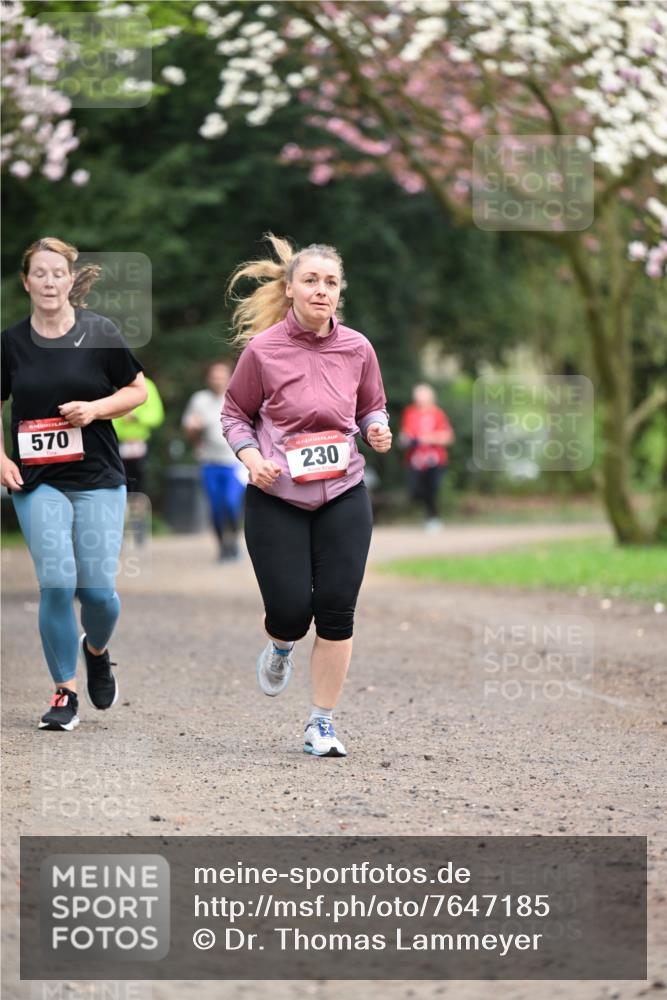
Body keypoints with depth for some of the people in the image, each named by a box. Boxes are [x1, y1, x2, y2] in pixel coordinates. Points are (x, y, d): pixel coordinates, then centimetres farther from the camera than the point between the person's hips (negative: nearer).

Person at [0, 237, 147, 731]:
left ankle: (96, 650, 31)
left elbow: (138, 390, 6)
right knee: (56, 585, -11)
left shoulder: (99, 333, -2)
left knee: (98, 590, -4)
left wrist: (96, 408, -11)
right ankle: (65, 694, 5)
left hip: (98, 479, 0)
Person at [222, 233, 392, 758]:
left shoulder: (357, 348, 0)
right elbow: (235, 414, 3)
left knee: (337, 612, -2)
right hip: (276, 498, -2)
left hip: (343, 497, 2)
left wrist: (377, 429, -7)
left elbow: (372, 408, 15)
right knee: (290, 611, -4)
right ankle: (281, 647, 35)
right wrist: (251, 456, -14)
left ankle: (323, 723, 12)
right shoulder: (264, 349, -8)